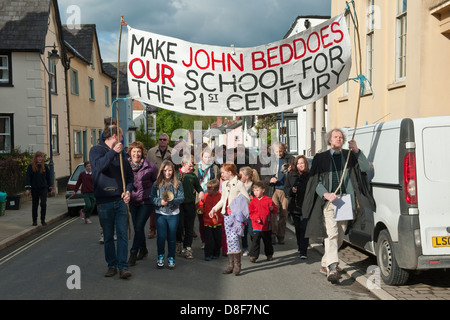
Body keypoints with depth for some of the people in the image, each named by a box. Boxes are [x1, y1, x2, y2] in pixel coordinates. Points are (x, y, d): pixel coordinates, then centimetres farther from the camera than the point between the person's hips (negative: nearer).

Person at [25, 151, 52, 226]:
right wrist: (27, 188, -13)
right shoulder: (31, 166, -1)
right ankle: (34, 221, 21)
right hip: (34, 189, -1)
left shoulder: (45, 166, 6)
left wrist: (50, 188, 12)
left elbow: (48, 177, 12)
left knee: (43, 204, -10)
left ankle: (43, 220, 1)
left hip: (43, 188, 1)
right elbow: (28, 177, -5)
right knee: (34, 205, 9)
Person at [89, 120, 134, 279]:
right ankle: (112, 265, 17)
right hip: (104, 201, -3)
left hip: (120, 200, 3)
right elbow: (99, 166, -21)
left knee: (122, 234, -2)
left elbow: (130, 175, 16)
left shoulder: (120, 153, 14)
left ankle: (123, 266, 2)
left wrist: (128, 190, 0)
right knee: (108, 236, 6)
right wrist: (112, 152, -19)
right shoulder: (96, 150, 1)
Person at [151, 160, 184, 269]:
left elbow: (181, 197, -5)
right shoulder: (157, 184, 0)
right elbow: (152, 197, 0)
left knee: (172, 237, 7)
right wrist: (160, 202, -17)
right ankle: (160, 257, 19)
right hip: (160, 213, 0)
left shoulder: (177, 183, -1)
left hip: (173, 214, 0)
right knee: (161, 236, -1)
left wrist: (172, 200, -21)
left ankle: (171, 258, 20)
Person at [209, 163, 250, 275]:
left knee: (233, 237, -14)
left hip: (236, 214, -7)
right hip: (226, 213, 7)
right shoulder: (224, 184, 15)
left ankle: (237, 265, -6)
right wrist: (214, 209, 16)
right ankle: (231, 265, 11)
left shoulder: (239, 184, -6)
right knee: (229, 239, 6)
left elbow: (247, 198, -6)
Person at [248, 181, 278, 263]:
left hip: (267, 225, 1)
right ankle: (253, 256, -7)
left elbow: (275, 210, 6)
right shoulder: (253, 201, 2)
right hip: (257, 225, -1)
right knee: (255, 241, -12)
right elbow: (250, 212, -1)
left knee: (268, 241, 15)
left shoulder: (268, 200, 1)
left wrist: (272, 209, -16)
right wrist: (256, 218, -16)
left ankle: (269, 254, 33)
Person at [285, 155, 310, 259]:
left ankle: (303, 252, -7)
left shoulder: (310, 175, -3)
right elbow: (286, 189, 7)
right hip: (294, 206, 4)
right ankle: (300, 247, 34)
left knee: (304, 228, -9)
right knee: (297, 229, 15)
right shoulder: (290, 175, 7)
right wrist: (291, 190, -14)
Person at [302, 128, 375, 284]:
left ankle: (325, 264, 24)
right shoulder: (320, 158, 9)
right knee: (331, 233, -17)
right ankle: (332, 268, -24)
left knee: (339, 236, 8)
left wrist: (356, 151, -9)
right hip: (328, 201, -3)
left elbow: (365, 168, 2)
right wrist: (326, 194, -14)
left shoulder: (350, 155, 14)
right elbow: (315, 181, 3)